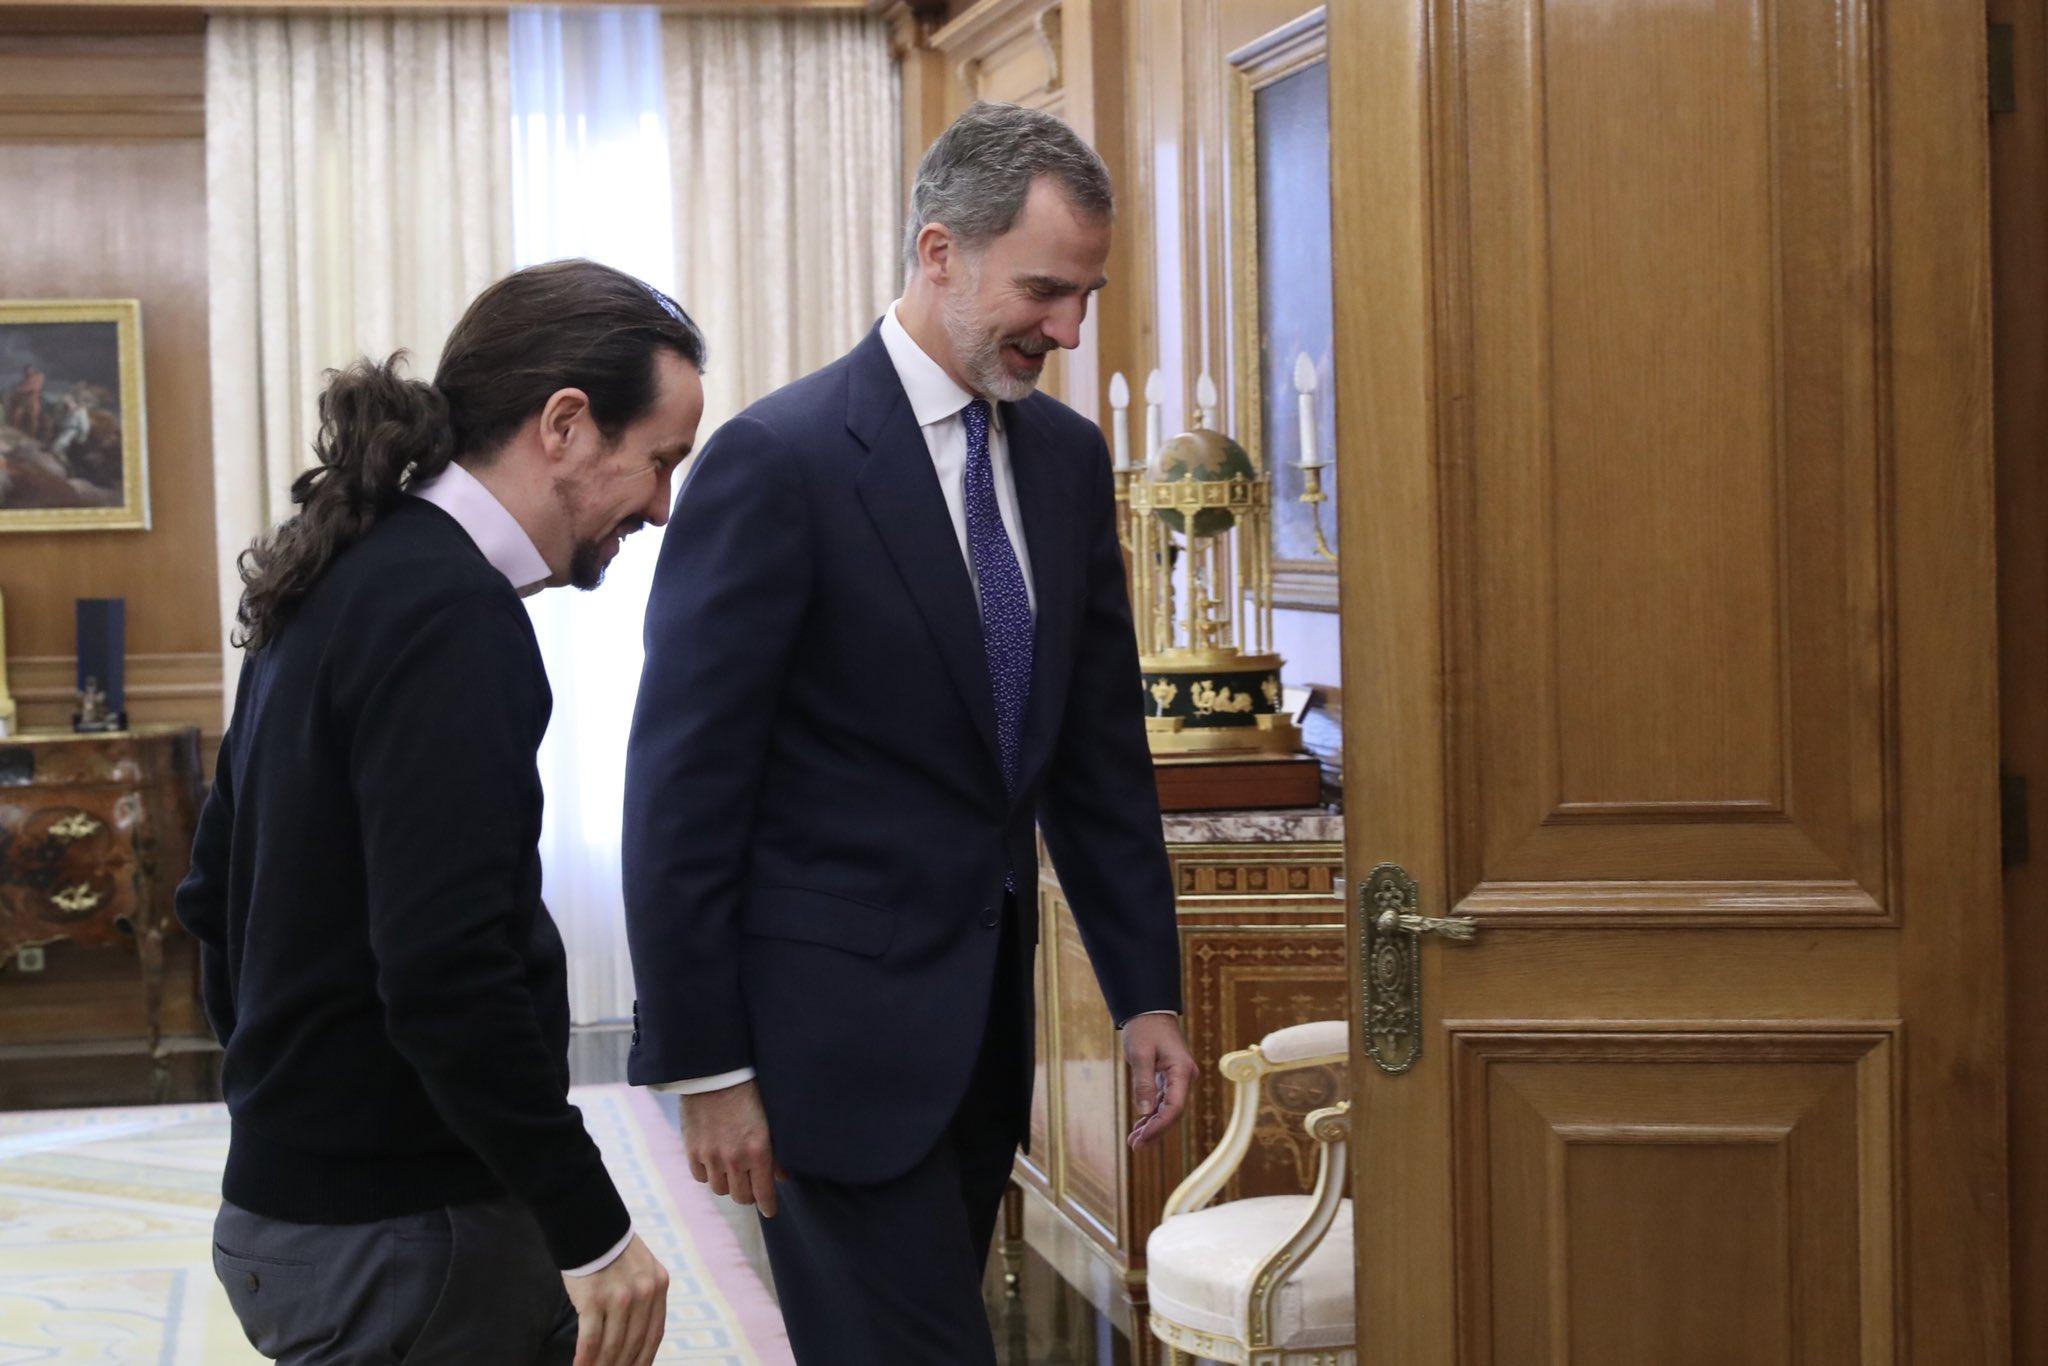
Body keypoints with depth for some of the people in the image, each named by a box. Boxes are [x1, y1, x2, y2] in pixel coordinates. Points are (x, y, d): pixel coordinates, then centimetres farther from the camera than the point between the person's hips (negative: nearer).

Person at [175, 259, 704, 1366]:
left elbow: (216, 894, 19)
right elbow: (445, 973, -26)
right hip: (397, 1235, -9)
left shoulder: (342, 585, 10)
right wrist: (592, 1230, -19)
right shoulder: (450, 618, -19)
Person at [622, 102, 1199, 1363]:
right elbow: (684, 783, -13)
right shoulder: (780, 459, -13)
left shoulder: (1068, 456, 7)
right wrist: (705, 1067, -13)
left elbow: (1100, 747, 14)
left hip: (988, 1016, 7)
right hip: (836, 1016, -7)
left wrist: (1148, 988, 10)